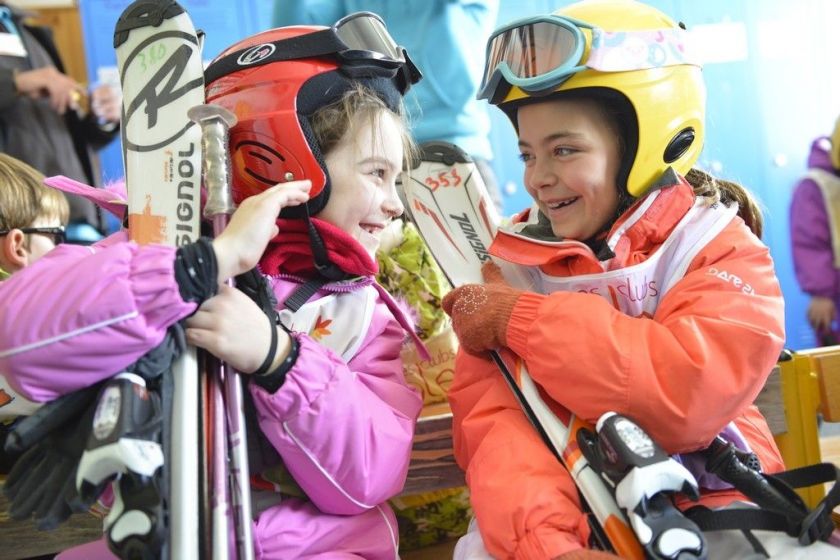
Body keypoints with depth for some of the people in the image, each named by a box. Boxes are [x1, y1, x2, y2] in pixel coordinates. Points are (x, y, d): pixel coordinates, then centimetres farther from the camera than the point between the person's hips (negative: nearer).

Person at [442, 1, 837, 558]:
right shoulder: (516, 259, 2)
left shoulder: (719, 248, -3)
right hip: (568, 514, 1)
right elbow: (494, 417, -12)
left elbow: (693, 392, -22)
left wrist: (521, 320, -18)